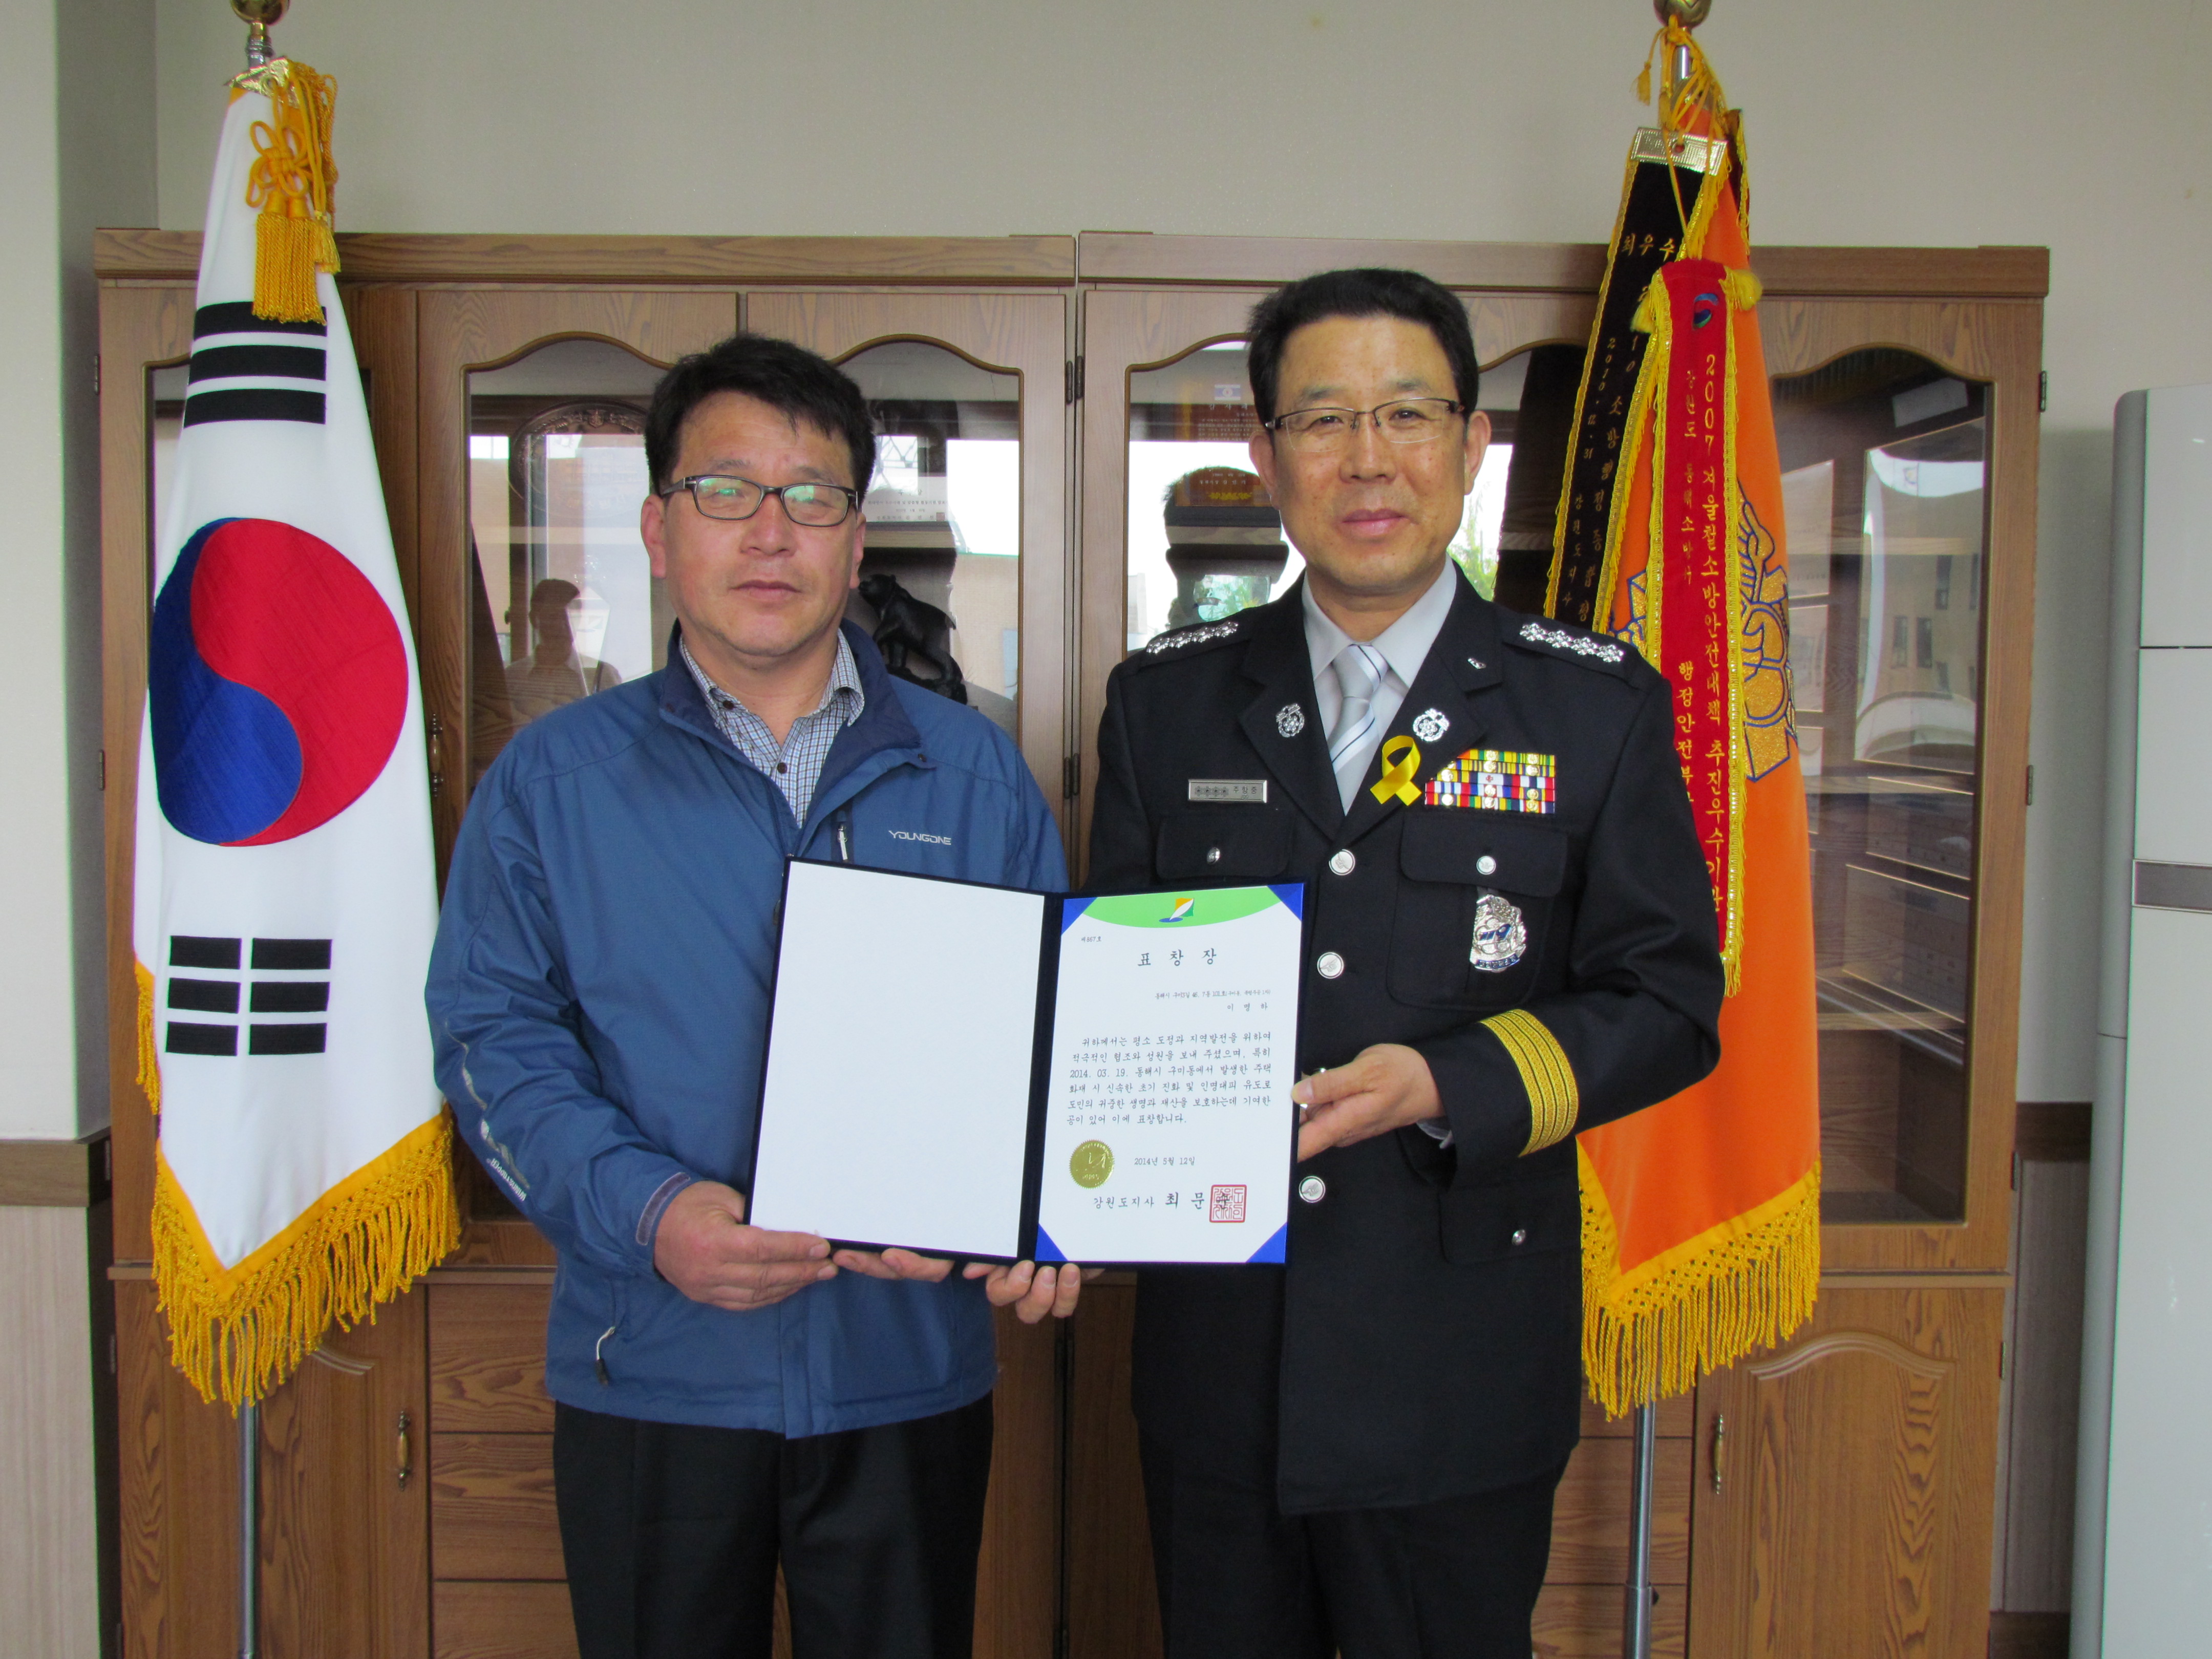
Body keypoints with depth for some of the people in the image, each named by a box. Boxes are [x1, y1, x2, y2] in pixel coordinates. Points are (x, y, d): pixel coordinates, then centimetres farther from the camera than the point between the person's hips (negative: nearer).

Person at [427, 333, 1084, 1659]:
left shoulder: (972, 771, 4)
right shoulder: (553, 778, 2)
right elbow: (498, 1039, -3)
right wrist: (645, 1211, -19)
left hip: (910, 1368, 1)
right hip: (653, 1373, 0)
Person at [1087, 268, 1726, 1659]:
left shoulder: (1600, 706, -1)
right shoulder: (1167, 701, 5)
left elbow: (1668, 1005, -2)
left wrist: (1450, 1087, -17)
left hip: (1460, 1384, -1)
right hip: (1215, 1352, 2)